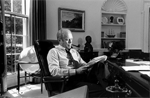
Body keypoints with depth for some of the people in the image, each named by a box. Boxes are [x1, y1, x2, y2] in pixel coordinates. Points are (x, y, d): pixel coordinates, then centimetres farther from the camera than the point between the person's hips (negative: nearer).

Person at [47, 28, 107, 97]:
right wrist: (76, 71, -20)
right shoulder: (54, 52, 3)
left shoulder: (74, 51, 23)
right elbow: (54, 71, -12)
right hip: (69, 80, -7)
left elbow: (84, 65, 16)